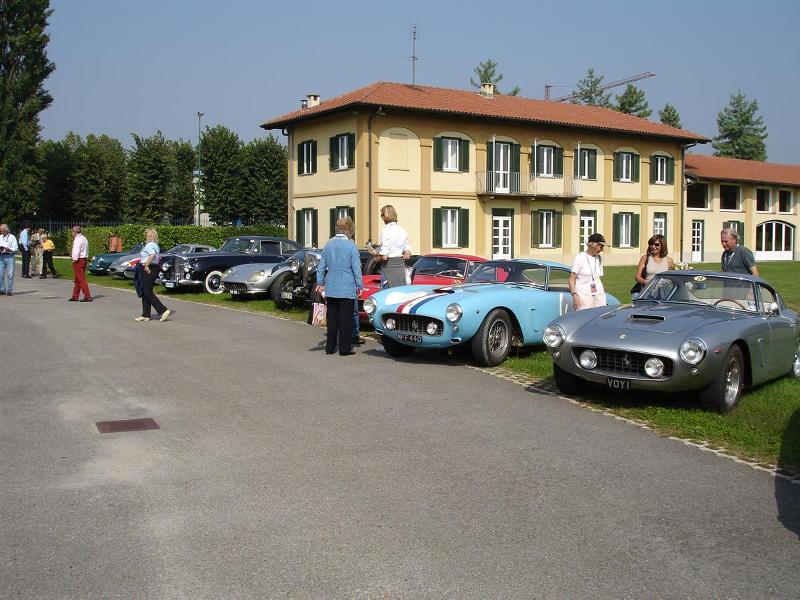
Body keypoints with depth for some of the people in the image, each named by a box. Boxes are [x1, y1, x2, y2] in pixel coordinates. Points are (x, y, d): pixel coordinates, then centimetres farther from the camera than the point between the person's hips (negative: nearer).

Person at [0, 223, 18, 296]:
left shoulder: (12, 237, 2)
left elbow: (15, 248, -3)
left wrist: (8, 249, -18)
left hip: (9, 256, -4)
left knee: (10, 274, -4)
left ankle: (9, 290, 1)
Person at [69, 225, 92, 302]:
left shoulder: (78, 239, -15)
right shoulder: (84, 238, 16)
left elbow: (76, 251, -21)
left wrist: (74, 260, -15)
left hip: (78, 261, -10)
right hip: (84, 259, 10)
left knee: (81, 279, -9)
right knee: (77, 279, 16)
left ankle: (87, 296, -12)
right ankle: (75, 296, 21)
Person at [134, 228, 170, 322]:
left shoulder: (149, 245, -14)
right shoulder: (155, 245, 16)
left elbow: (152, 255, -32)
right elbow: (158, 258, 22)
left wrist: (146, 265, -27)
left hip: (147, 270, -10)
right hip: (154, 268, 10)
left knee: (148, 293, -6)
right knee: (145, 293, 13)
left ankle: (164, 311, -11)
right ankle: (145, 315, 16)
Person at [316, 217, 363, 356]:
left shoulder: (328, 245, 6)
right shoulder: (351, 246, -9)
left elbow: (321, 267, 11)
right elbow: (356, 268, -8)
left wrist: (320, 283, 20)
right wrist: (359, 286, -1)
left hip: (330, 289, 5)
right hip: (347, 289, -5)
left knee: (332, 319, 11)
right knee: (346, 319, 1)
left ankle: (330, 347, 16)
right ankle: (345, 348, 3)